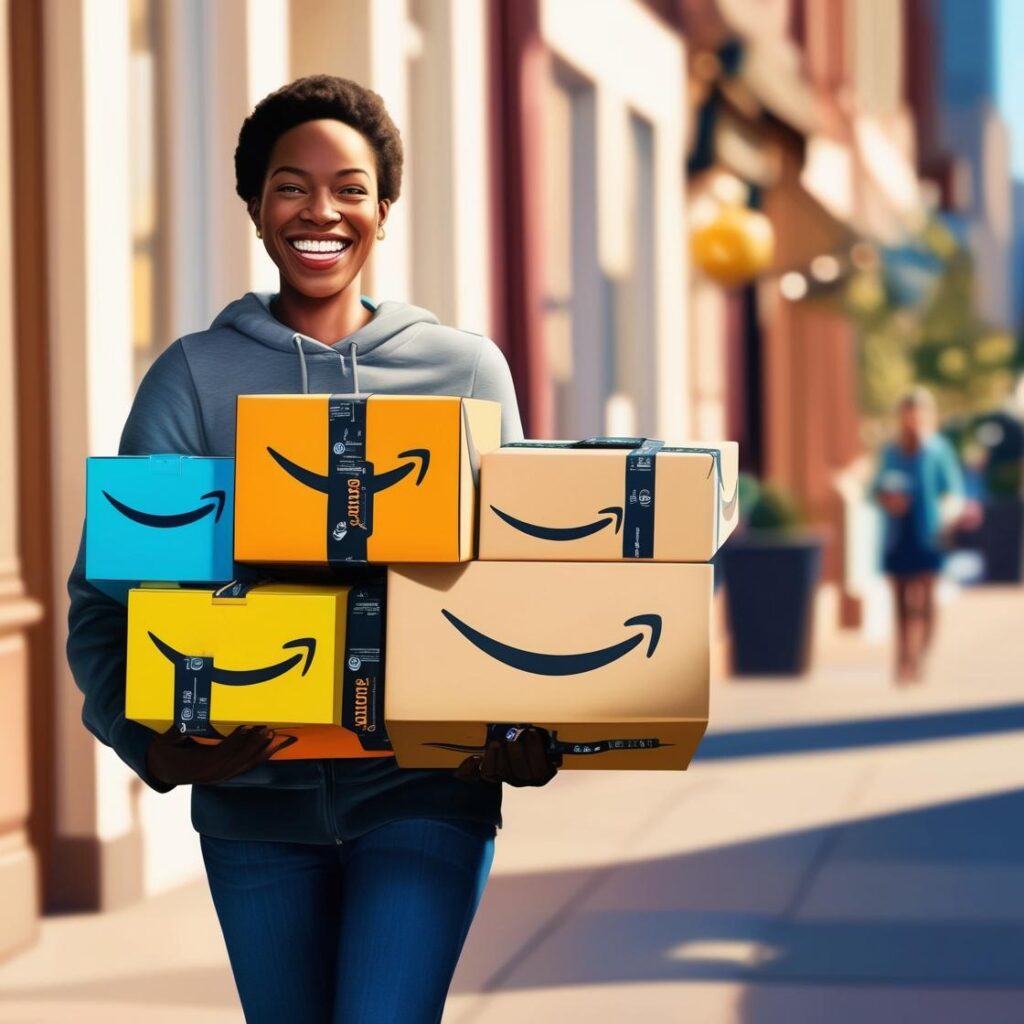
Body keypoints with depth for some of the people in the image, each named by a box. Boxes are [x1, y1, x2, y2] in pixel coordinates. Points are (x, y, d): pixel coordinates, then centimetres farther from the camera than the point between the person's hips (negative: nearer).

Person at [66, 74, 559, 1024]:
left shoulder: (466, 369, 5)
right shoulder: (195, 376, 3)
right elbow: (106, 591, -2)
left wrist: (531, 732, -14)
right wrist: (153, 743, -21)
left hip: (422, 790, -1)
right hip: (254, 801, 1)